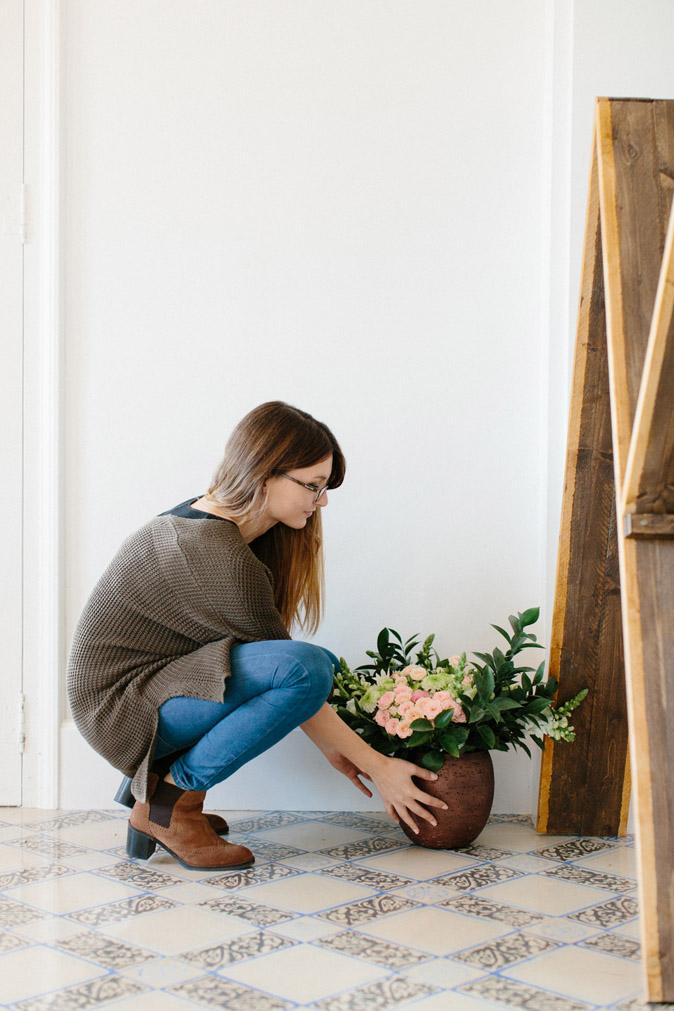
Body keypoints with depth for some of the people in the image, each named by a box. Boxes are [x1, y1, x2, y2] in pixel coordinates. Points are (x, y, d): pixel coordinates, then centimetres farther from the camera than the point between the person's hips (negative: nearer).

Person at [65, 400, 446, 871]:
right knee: (307, 667, -27)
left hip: (151, 680, 10)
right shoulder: (221, 559, -25)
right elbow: (294, 672, -18)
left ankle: (152, 776, 8)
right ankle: (169, 799, -12)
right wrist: (376, 766, -9)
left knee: (323, 662, 9)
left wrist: (330, 742, 6)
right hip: (122, 705, -10)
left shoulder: (204, 519, 4)